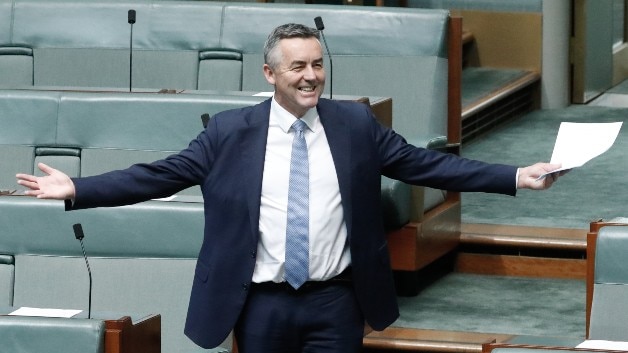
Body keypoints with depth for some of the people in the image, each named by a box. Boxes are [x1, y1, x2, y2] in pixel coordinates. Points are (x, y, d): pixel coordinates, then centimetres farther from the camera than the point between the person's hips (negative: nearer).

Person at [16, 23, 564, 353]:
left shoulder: (356, 124, 2)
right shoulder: (230, 132, -1)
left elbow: (425, 165, 3)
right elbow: (162, 174, 0)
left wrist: (515, 177, -4)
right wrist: (77, 190, -7)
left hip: (335, 303, 0)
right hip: (262, 305, 0)